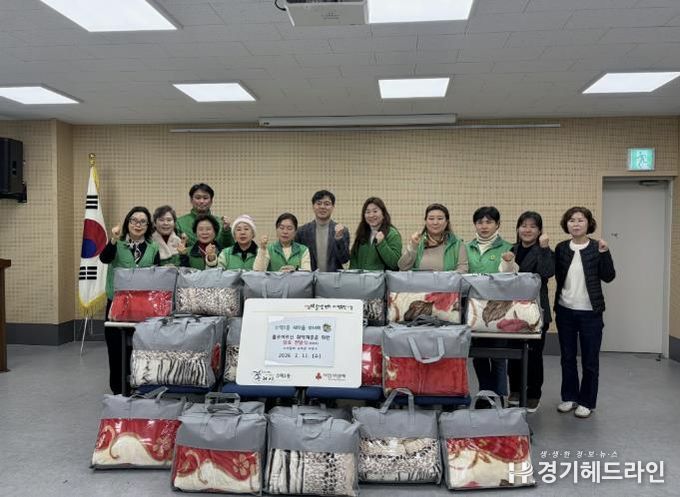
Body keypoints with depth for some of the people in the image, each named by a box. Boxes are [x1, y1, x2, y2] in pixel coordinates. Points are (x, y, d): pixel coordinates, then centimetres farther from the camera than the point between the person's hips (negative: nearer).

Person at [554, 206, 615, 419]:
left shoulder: (597, 247, -5)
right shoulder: (561, 248, 4)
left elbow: (608, 277, -7)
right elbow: (555, 275, 4)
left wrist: (604, 253, -19)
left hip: (590, 313, -3)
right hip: (565, 311, 3)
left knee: (589, 360, 6)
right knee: (567, 358, 13)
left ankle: (587, 401, 20)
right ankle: (569, 397, 28)